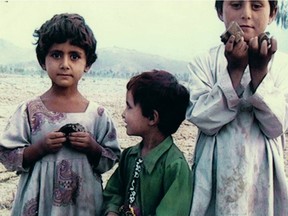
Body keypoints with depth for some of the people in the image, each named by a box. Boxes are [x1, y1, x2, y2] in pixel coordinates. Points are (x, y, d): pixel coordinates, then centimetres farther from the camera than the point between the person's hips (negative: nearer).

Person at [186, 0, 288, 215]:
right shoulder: (204, 61, -3)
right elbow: (203, 119, -14)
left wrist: (260, 70, -20)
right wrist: (234, 69, -22)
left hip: (261, 175, 1)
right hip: (215, 175, 0)